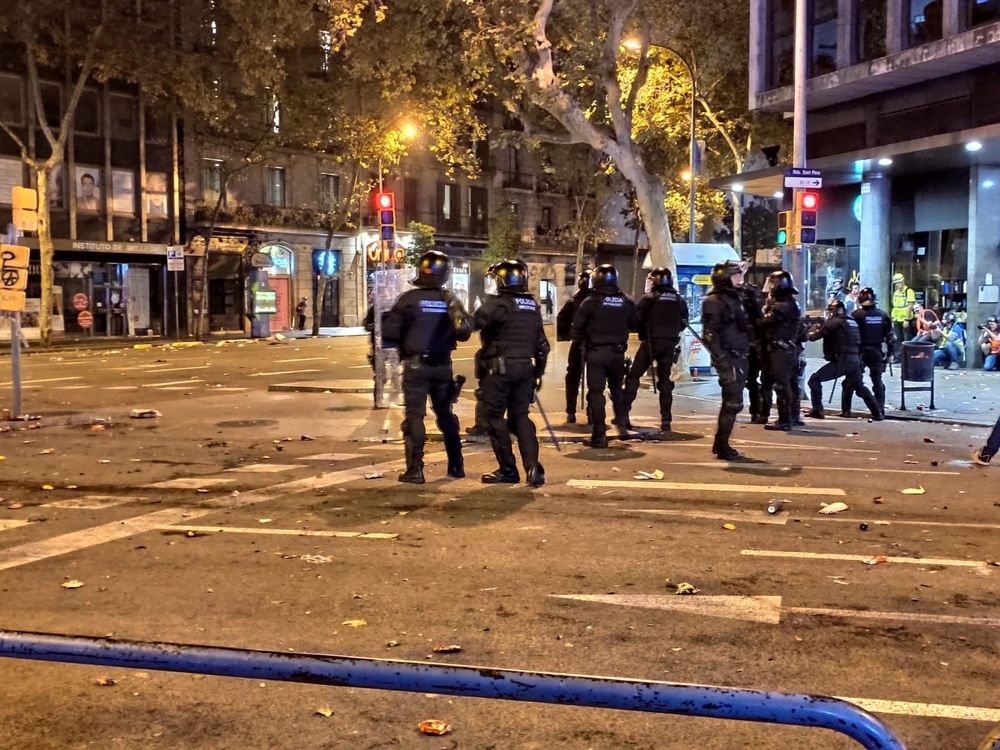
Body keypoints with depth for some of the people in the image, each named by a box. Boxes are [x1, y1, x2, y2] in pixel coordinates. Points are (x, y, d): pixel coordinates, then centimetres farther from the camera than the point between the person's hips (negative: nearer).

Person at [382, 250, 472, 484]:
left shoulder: (409, 298, -10)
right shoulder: (450, 300, 0)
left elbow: (390, 331, -11)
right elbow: (465, 332, 2)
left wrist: (404, 339, 9)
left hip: (416, 365, -4)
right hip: (442, 365, 4)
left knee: (414, 416, 0)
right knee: (445, 414, 16)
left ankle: (415, 471, -3)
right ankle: (456, 466, 21)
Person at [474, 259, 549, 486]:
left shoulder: (498, 304, -11)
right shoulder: (533, 307, 12)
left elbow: (476, 322, -25)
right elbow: (542, 345, 16)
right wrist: (537, 373, 22)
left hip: (500, 368, -7)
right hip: (525, 368, 7)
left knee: (496, 417, 4)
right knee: (520, 416, 12)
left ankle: (507, 469, 6)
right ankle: (533, 467, 0)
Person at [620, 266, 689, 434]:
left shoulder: (648, 298, -5)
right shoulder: (679, 301, 8)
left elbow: (635, 319, -9)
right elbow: (683, 324, 13)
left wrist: (643, 330, 10)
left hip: (651, 342, -3)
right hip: (670, 344, 3)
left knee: (634, 376, 5)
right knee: (665, 380, 9)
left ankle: (623, 414, -1)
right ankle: (665, 420, 3)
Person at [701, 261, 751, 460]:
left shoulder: (735, 298, 16)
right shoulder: (715, 301, -12)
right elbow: (709, 334, -19)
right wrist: (721, 358, -26)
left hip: (739, 356, 9)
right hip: (728, 358, -9)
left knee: (731, 401, 15)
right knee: (733, 402, -8)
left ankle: (720, 443, 26)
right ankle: (722, 447, 0)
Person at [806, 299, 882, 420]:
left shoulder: (833, 322, -3)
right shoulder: (852, 322, 20)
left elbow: (814, 337, 0)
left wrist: (814, 328, 22)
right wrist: (821, 327, 25)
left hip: (841, 361, -7)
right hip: (855, 360, 7)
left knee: (814, 379, 2)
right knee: (860, 387, 25)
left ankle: (817, 410, -4)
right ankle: (877, 413, 24)